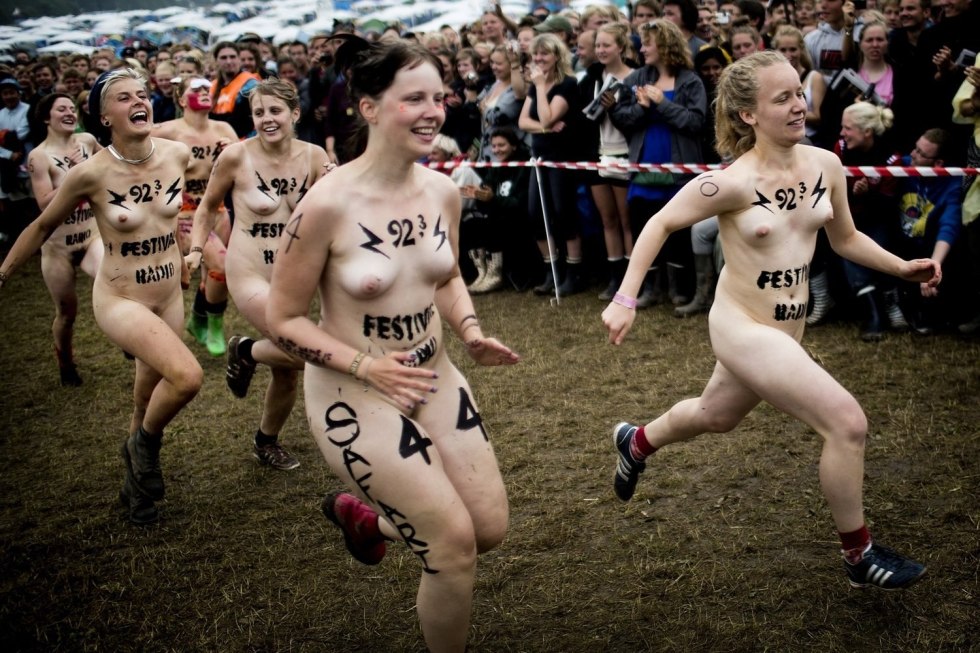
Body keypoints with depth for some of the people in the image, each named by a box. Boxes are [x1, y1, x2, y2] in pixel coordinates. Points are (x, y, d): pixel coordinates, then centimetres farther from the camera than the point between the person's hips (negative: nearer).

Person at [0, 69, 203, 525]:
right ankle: (145, 445, 4)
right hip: (119, 300, -5)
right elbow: (43, 227, -2)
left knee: (149, 405, 20)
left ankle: (136, 487, 45)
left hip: (169, 297, 5)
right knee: (186, 376, -27)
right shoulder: (91, 174, -19)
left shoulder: (178, 155, -9)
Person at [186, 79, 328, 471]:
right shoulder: (236, 156, -12)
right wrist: (196, 249, -6)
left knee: (288, 374, 14)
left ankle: (266, 442, 41)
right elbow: (208, 206, 4)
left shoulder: (313, 156, -5)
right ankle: (245, 352, 10)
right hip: (249, 273, -4)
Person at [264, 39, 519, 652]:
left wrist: (472, 334, -4)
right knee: (455, 542, -8)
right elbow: (284, 318, -13)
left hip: (436, 378, 6)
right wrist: (366, 366, -23)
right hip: (355, 395, -6)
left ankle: (362, 516, 36)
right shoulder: (327, 204, -22)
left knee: (491, 528, 9)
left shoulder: (443, 190, -5)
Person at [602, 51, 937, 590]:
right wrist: (626, 299, -14)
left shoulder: (826, 166, -4)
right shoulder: (732, 183, -21)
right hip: (742, 328, -7)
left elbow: (845, 238, 12)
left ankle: (637, 443, 59)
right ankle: (859, 555, 7)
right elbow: (661, 224, -10)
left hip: (787, 328, 7)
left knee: (715, 415, 29)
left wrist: (902, 267, 1)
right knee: (848, 422, -14)